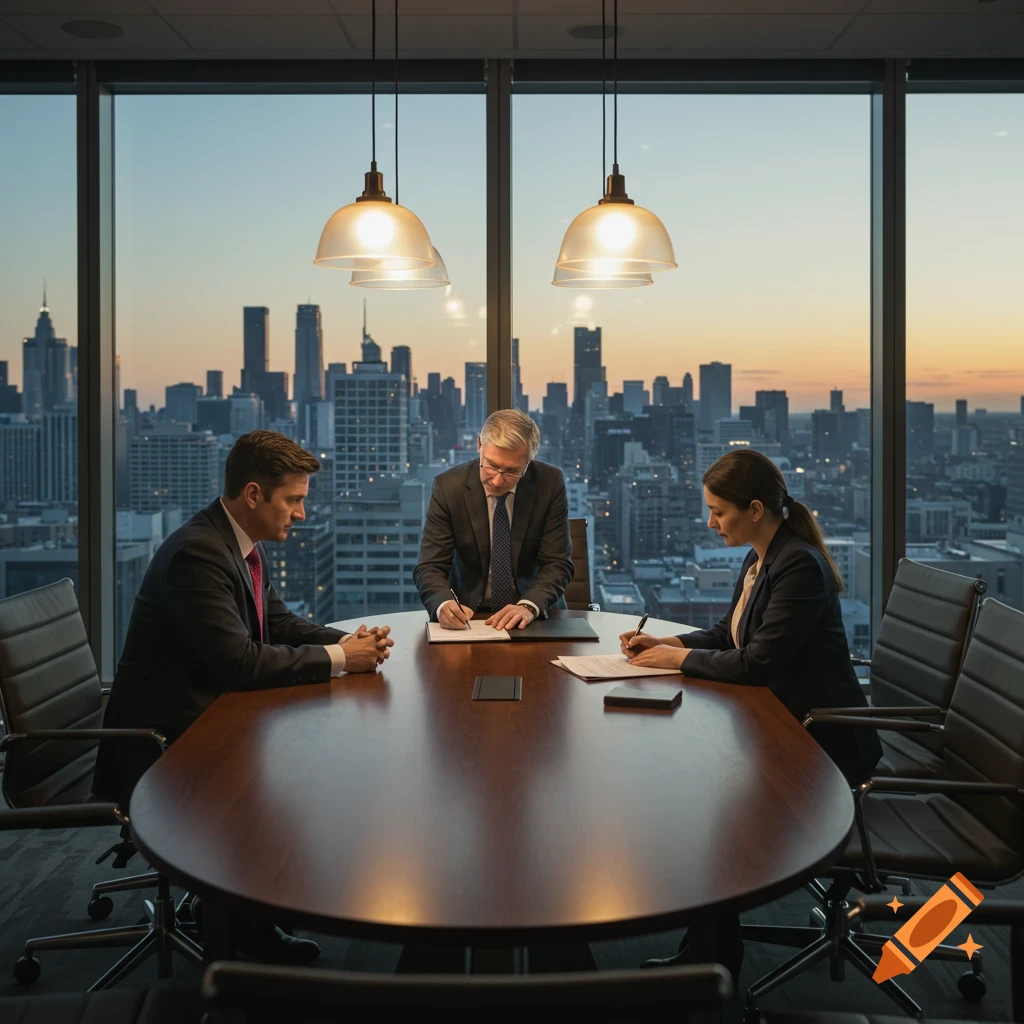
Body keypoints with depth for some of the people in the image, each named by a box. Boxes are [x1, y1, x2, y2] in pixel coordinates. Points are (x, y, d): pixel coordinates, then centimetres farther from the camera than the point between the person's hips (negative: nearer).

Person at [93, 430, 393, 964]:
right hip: (161, 745, -10)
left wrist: (351, 641, -6)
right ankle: (248, 920, 6)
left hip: (206, 717, 10)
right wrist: (337, 657, -21)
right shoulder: (196, 553, -25)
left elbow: (280, 623, 12)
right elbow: (239, 661, -30)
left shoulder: (241, 544, 5)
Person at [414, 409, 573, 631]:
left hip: (536, 614, 1)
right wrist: (444, 604, -31)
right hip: (469, 615, -1)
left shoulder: (550, 483, -9)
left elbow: (557, 563, -8)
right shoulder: (449, 486, -10)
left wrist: (528, 606, -26)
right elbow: (430, 567, -10)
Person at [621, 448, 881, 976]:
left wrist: (680, 658, -12)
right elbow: (727, 633, 18)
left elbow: (757, 663, -25)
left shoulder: (800, 566, -22)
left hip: (821, 738, -9)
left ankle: (715, 952, 7)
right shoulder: (758, 560, 7)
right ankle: (708, 939, 7)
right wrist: (663, 642, 3)